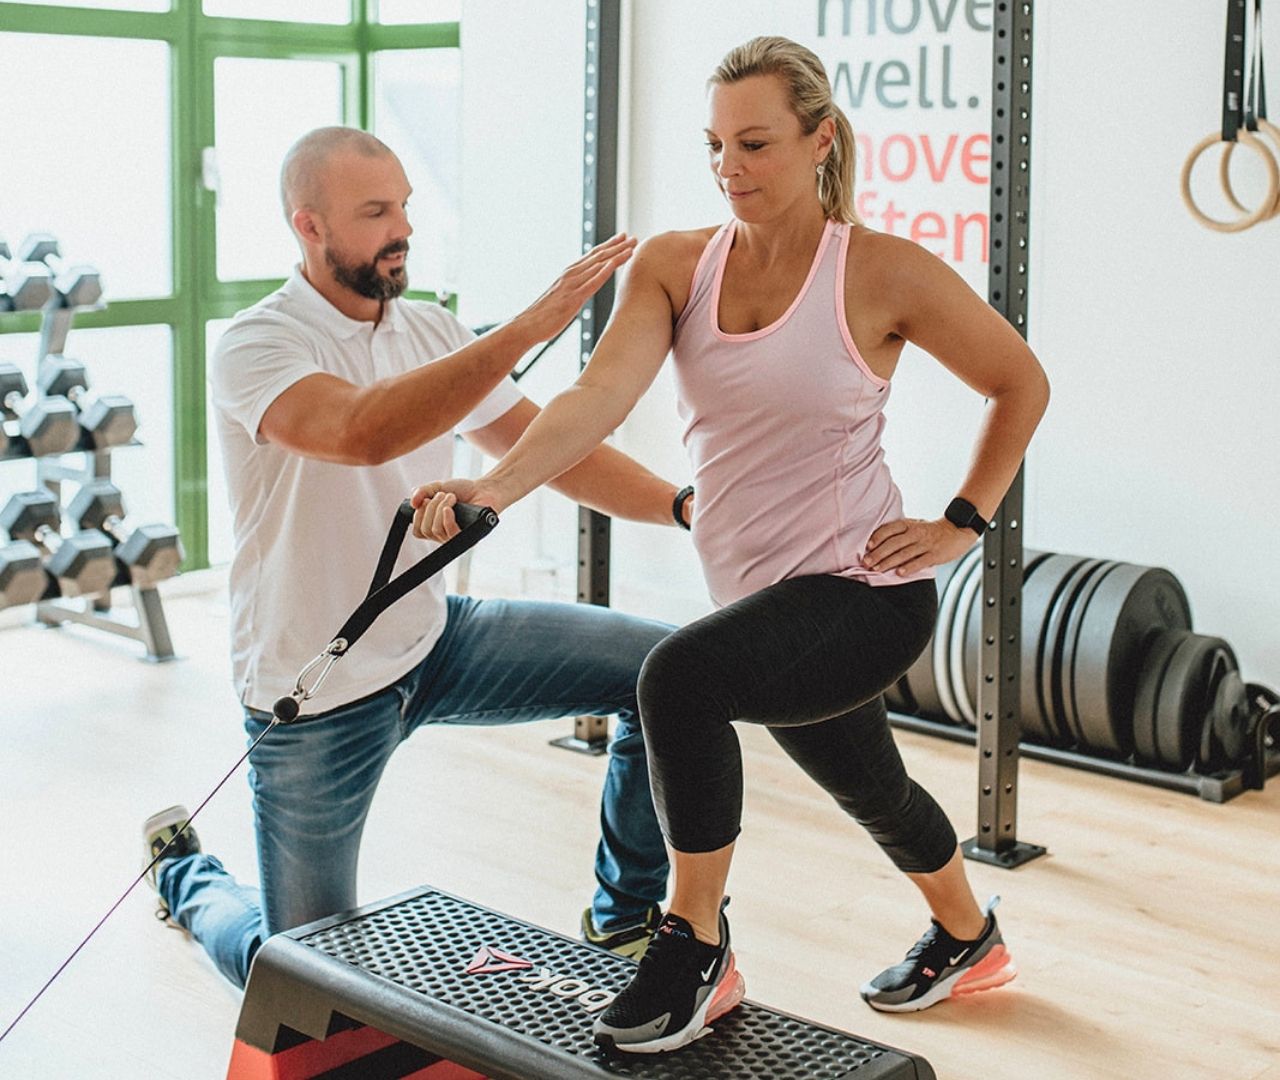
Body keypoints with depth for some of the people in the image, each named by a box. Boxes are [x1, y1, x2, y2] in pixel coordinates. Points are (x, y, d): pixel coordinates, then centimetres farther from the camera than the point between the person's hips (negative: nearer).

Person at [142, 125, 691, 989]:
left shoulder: (432, 333, 1)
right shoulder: (258, 347, -20)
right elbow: (363, 432, -41)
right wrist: (530, 327, -44)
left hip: (434, 641, 6)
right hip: (320, 699, -5)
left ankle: (627, 915, 8)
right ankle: (186, 874, 39)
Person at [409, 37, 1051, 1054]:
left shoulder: (883, 272, -13)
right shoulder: (674, 266, -3)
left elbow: (1022, 384, -1)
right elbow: (601, 395, -20)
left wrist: (962, 523, -5)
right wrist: (492, 487, -36)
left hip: (867, 590, -6)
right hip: (761, 594, 6)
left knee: (682, 673, -32)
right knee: (871, 789, 28)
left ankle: (696, 947, -12)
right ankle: (967, 935, 60)